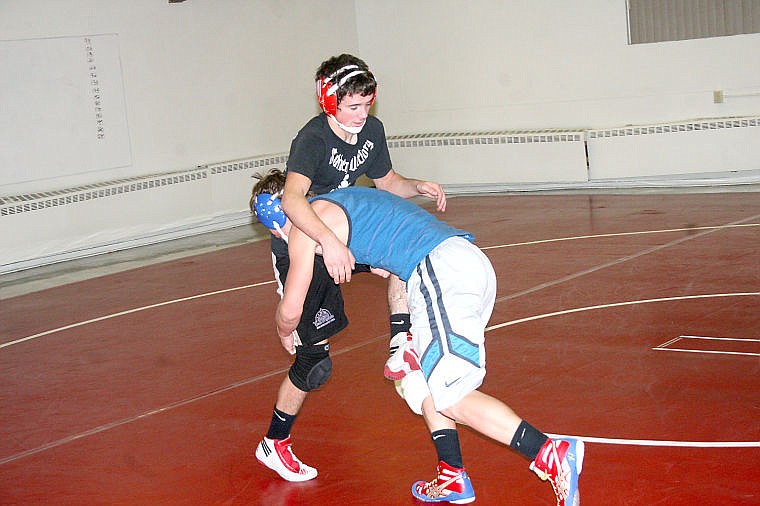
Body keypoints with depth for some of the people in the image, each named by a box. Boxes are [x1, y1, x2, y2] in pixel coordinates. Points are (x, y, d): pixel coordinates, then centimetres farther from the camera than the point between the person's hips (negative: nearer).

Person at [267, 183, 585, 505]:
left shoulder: (307, 220, 7)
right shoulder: (346, 199, 31)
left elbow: (290, 311, 13)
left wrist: (285, 333, 35)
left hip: (441, 271, -9)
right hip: (473, 261, 9)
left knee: (452, 398, -8)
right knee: (421, 380, 20)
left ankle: (550, 455, -19)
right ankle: (453, 479, 21)